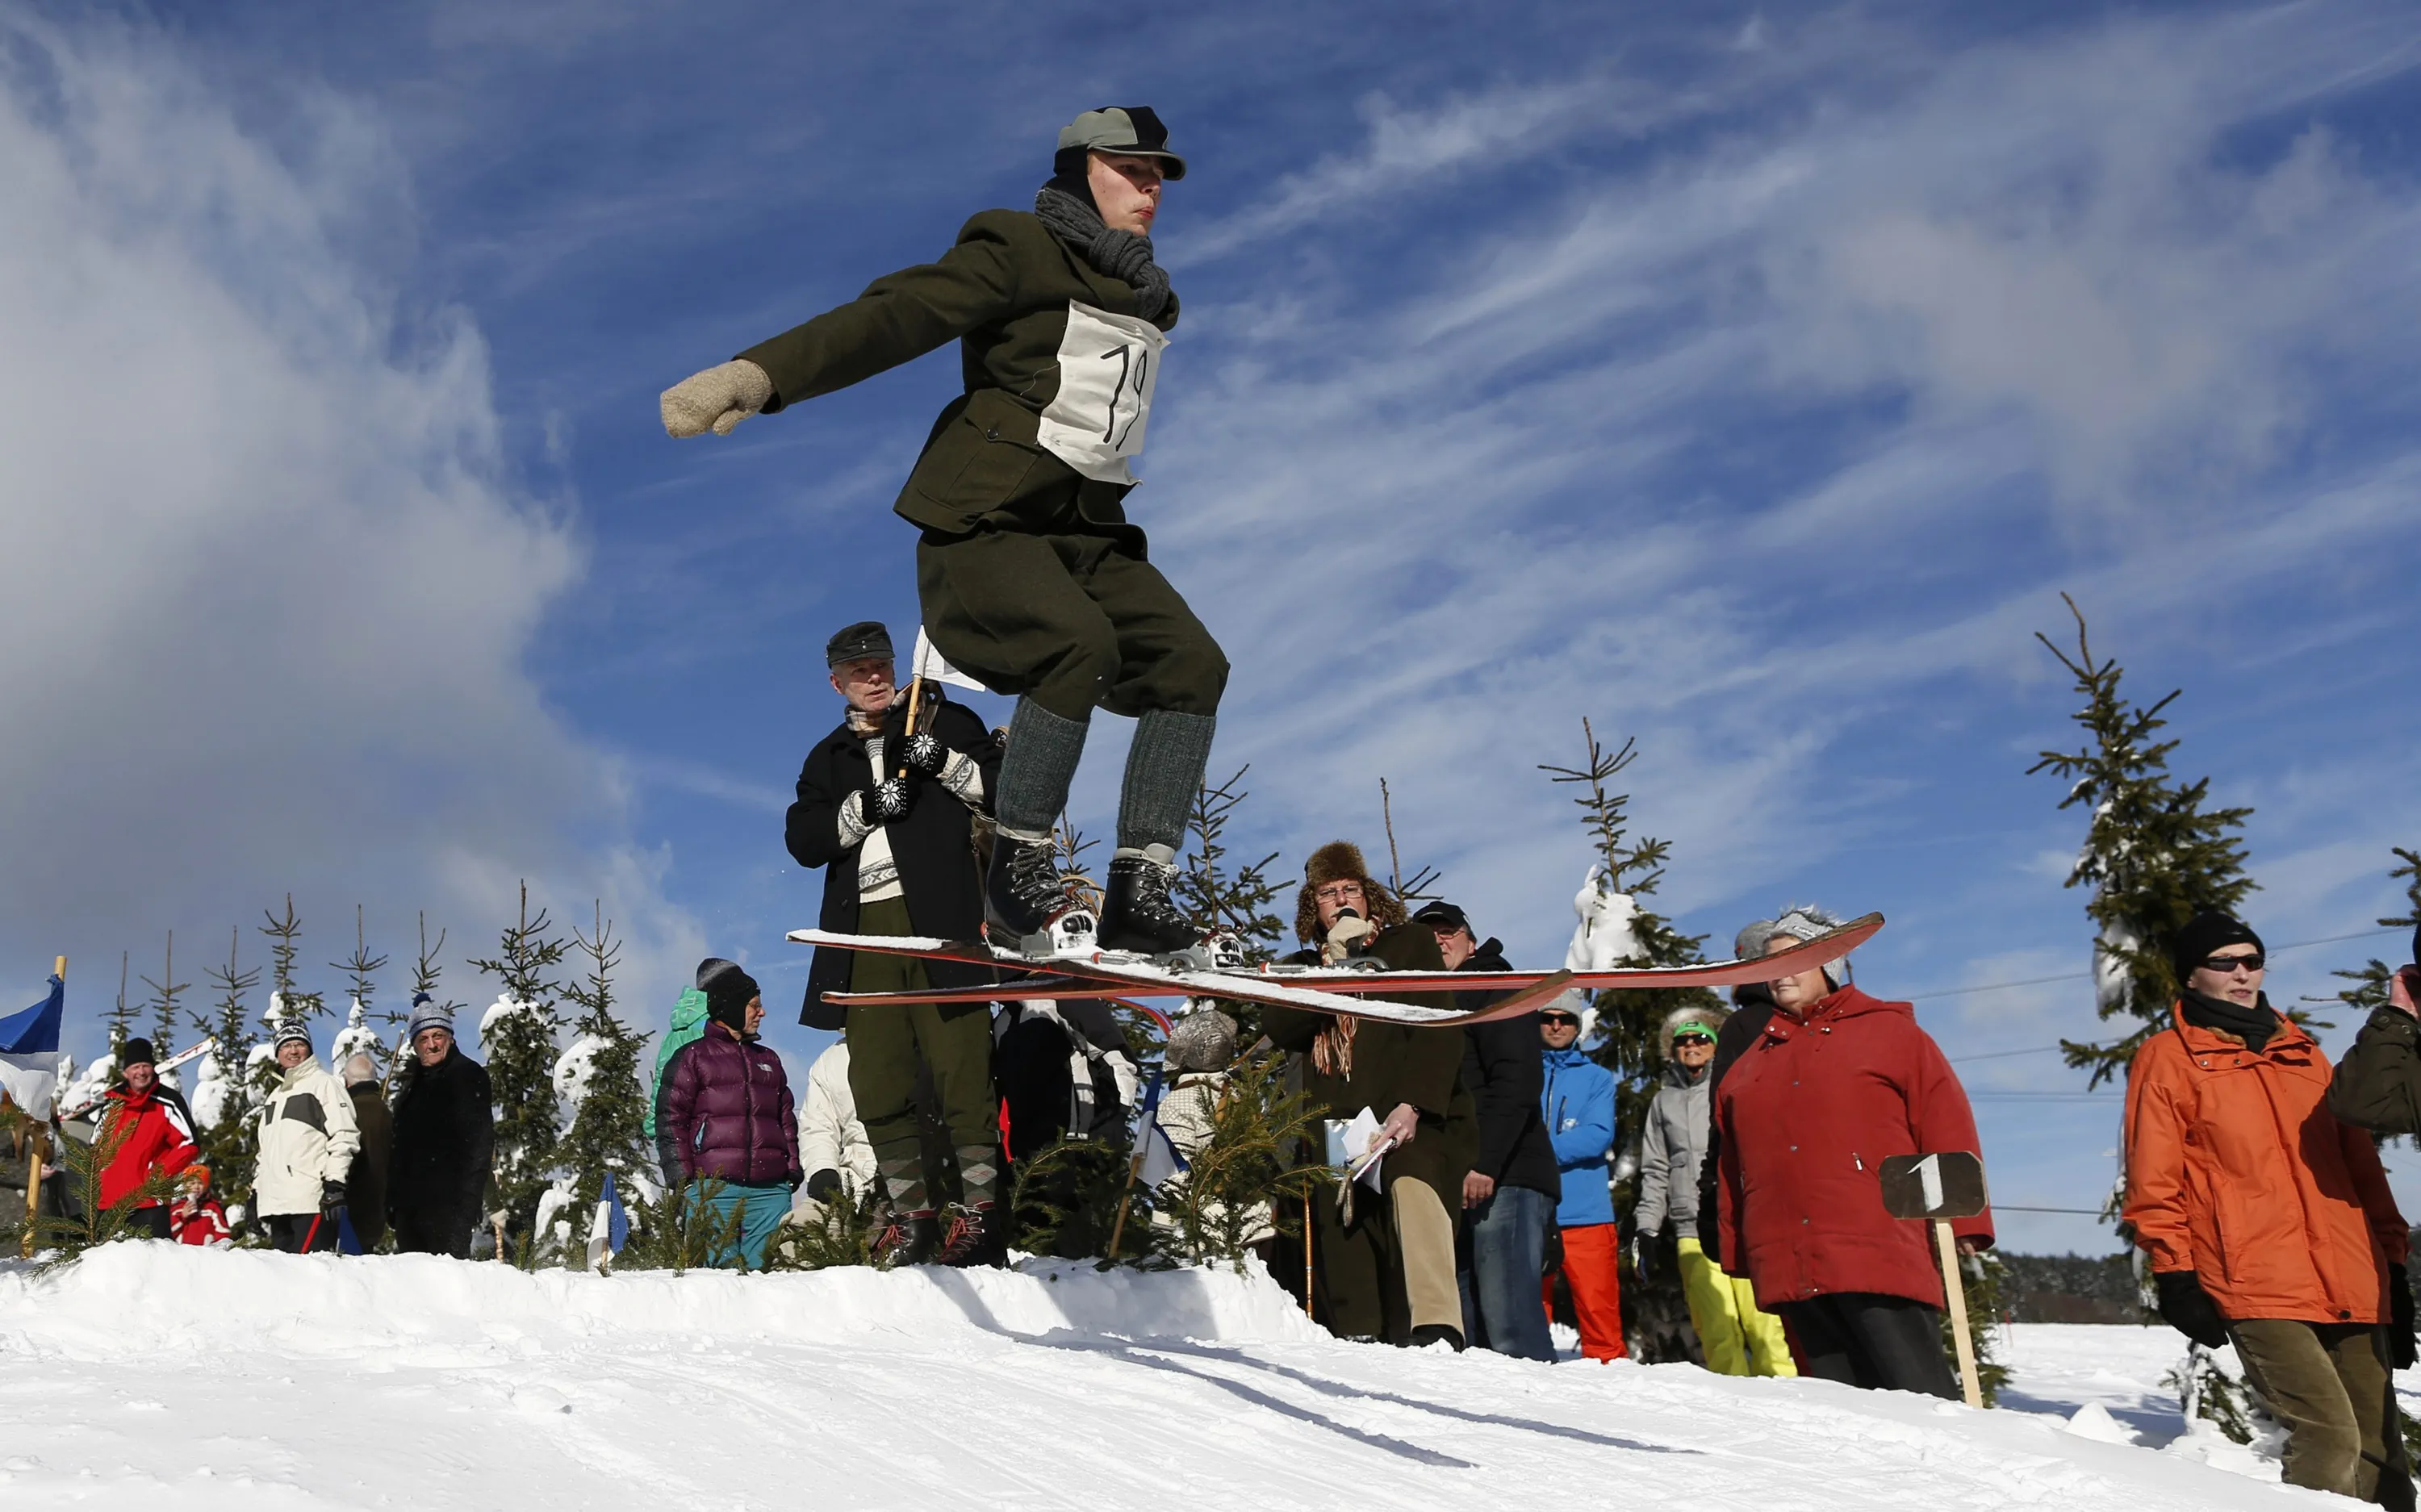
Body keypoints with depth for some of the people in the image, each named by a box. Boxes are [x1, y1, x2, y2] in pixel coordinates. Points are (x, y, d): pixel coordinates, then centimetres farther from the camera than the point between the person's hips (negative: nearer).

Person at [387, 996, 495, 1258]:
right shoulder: (412, 1083, 21)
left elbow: (480, 1139, -10)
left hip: (447, 1203, -8)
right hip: (409, 1204, 8)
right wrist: (393, 1202, 15)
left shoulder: (467, 1074, -2)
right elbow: (397, 1146, 23)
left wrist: (467, 1200, -18)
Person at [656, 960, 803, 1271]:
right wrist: (682, 1176, -6)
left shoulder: (769, 1059, 25)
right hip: (713, 1190, -4)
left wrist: (794, 1169, 13)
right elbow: (670, 1119, 3)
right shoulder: (693, 1056, 8)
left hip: (771, 1191, 4)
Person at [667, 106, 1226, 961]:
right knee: (1079, 641, -31)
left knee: (1190, 662, -11)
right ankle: (1016, 871, -21)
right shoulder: (1023, 250, -3)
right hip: (983, 517, -7)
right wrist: (762, 373, -30)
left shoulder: (1145, 299, 20)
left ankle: (1138, 892, -13)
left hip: (1083, 529, 7)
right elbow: (897, 314, -17)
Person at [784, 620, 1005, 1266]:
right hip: (863, 927, 4)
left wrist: (945, 762, -10)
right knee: (876, 1080, 1)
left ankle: (979, 1201, 0)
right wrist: (867, 805, -7)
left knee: (959, 1063, -10)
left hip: (941, 914, -4)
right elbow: (805, 841, 8)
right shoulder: (828, 758, 21)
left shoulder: (945, 721, 12)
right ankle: (911, 1209, 11)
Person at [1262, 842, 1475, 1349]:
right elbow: (1280, 1029, 1)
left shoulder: (1410, 942, 10)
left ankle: (1436, 1328, -38)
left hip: (1410, 1116, -5)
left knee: (1411, 1186, -31)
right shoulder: (1302, 969, 22)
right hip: (1336, 1126, 5)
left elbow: (1439, 1028, -3)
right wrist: (1335, 963, -7)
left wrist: (1412, 1104, -18)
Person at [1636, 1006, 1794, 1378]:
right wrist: (1647, 1229, 13)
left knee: (1762, 1318, -12)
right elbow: (1654, 1172, 20)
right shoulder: (1664, 1101, 20)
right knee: (1716, 1326, -6)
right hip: (1691, 1230, 2)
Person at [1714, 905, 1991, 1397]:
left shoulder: (1890, 1031, 8)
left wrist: (1964, 1217, -7)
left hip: (1879, 1259, -4)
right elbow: (1734, 1170, 20)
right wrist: (1734, 1255, 16)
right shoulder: (1752, 1061, 20)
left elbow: (1948, 1127, 1)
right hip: (1788, 1266, 4)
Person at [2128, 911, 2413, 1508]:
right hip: (2259, 1288, -6)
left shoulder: (2302, 1051, 20)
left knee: (2380, 1453, 7)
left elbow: (2359, 1162, 21)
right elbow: (2154, 1182, -2)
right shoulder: (2168, 1058, 3)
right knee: (2331, 1440, -17)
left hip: (2352, 1286, 6)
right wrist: (2175, 1275, -7)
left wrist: (2390, 1262, 16)